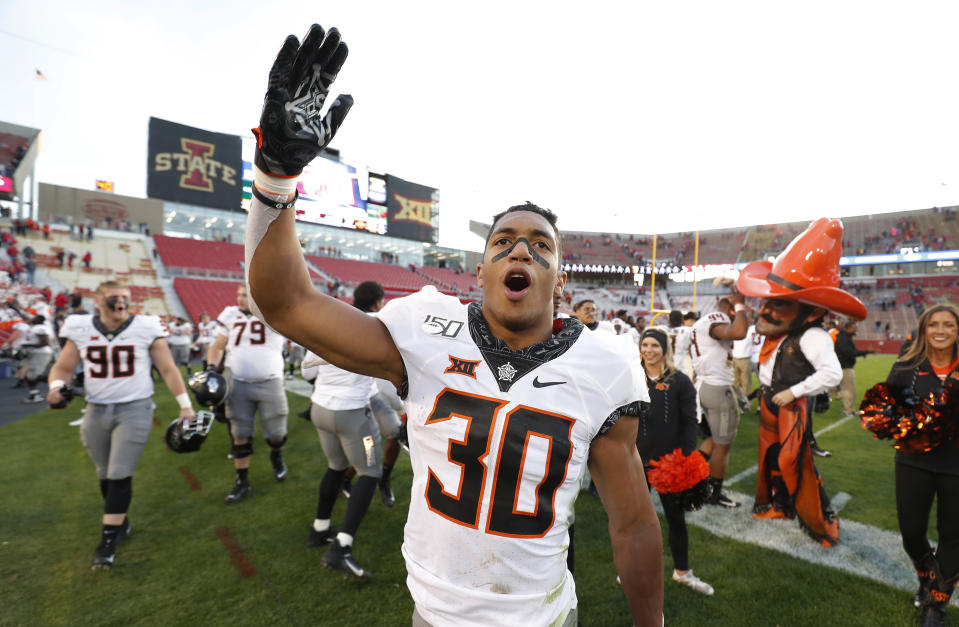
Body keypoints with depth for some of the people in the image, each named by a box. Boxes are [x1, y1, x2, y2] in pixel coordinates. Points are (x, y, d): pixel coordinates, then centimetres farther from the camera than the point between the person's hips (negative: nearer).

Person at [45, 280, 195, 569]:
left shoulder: (146, 329, -7)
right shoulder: (80, 330, 1)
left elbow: (169, 370, -3)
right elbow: (63, 367, 12)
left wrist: (185, 405, -5)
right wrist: (56, 386, -11)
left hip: (135, 409, -4)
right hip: (97, 411, 4)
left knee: (120, 474, -6)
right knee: (105, 474, 16)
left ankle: (108, 540, 6)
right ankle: (120, 522, 36)